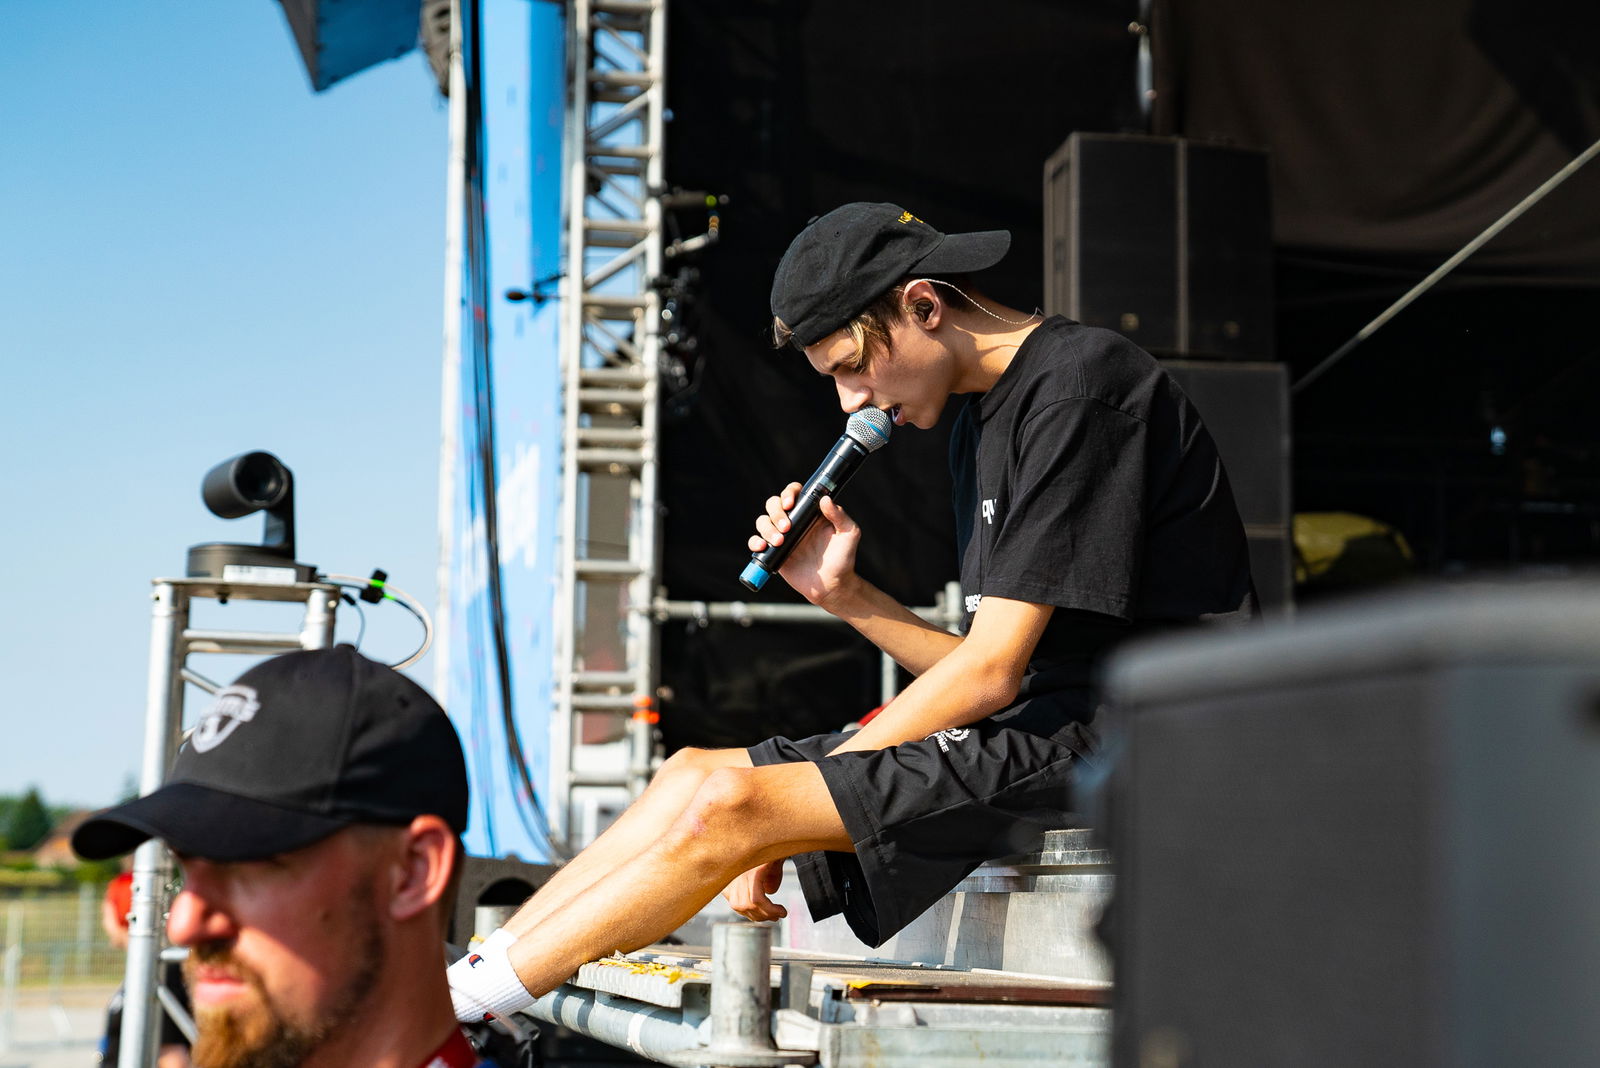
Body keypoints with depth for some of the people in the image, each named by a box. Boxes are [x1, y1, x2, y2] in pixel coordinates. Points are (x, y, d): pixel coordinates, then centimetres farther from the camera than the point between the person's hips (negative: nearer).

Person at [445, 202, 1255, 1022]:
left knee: (729, 805, -18)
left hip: (1112, 740, -9)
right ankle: (467, 976, 5)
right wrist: (842, 593, 1)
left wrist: (772, 824, -12)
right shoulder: (982, 418, 18)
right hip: (1045, 727, 9)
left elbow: (991, 672, -17)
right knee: (693, 773, 3)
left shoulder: (1079, 382, -13)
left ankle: (445, 1009, -8)